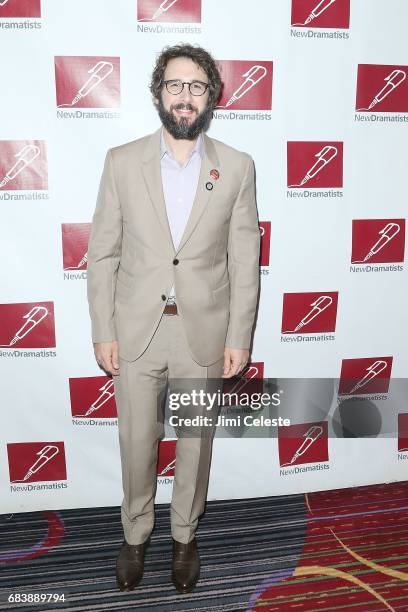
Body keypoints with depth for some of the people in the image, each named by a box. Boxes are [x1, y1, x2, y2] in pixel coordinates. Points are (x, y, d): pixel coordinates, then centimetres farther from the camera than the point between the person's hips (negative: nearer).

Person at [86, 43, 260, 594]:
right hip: (135, 332, 1)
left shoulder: (237, 168, -1)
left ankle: (185, 536, 41)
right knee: (136, 444, 14)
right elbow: (103, 254, 0)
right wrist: (103, 332, -4)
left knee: (195, 444, 16)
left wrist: (239, 337, -4)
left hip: (204, 334, 0)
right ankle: (135, 534, 41)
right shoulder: (122, 161, -1)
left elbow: (245, 260, -1)